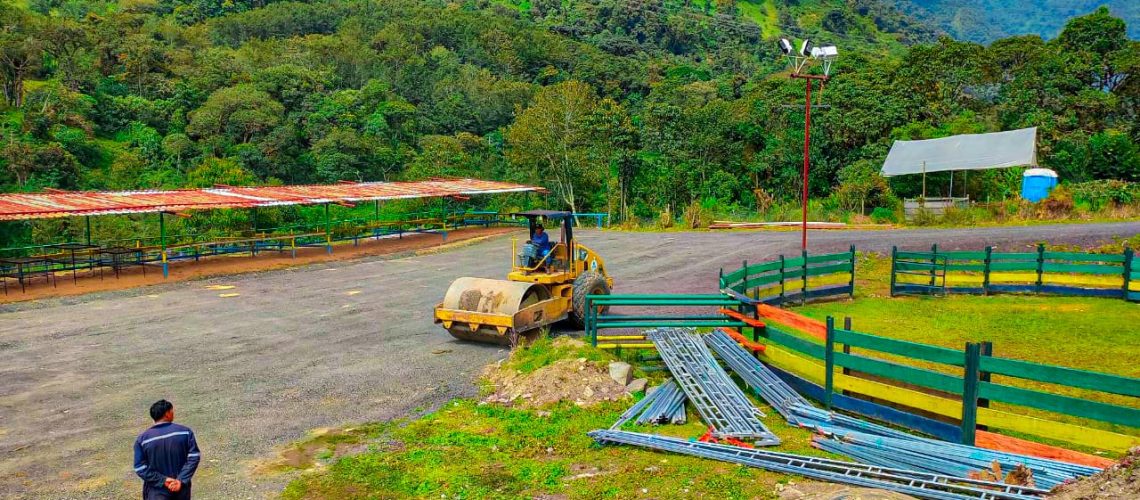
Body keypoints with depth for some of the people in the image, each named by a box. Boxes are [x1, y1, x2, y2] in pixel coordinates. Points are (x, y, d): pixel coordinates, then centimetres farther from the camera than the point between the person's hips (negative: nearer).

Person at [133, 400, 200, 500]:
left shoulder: (143, 439, -9)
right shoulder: (185, 432, -9)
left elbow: (140, 468, -12)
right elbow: (194, 457, -13)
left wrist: (163, 480, -10)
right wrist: (181, 480, -13)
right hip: (181, 488, 1)